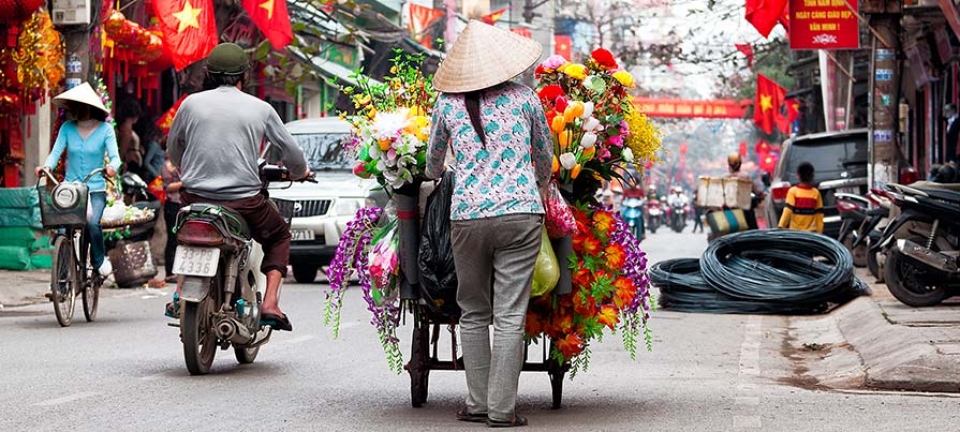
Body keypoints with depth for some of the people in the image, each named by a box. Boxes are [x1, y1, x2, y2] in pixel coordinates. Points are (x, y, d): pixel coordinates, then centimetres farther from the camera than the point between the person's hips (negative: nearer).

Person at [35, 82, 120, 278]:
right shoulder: (67, 128, 4)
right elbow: (56, 152, -3)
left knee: (92, 223, -26)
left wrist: (112, 166, -33)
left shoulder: (105, 129, -2)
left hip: (95, 189, -2)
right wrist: (46, 166, -25)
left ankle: (99, 262, -1)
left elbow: (115, 155, -9)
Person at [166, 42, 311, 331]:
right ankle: (270, 304, 6)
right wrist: (299, 172, 33)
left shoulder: (192, 103, 3)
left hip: (195, 197, 2)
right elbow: (291, 151, 9)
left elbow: (172, 148, 17)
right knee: (279, 237, 24)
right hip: (244, 200, -2)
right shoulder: (260, 109, 1)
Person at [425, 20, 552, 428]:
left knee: (473, 313, 13)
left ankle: (477, 403, 13)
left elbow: (432, 162, 20)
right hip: (521, 213, -1)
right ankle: (502, 409, -1)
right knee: (510, 316, -1)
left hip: (467, 215, 1)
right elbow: (545, 157, 17)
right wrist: (539, 190, 37)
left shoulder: (447, 103, 6)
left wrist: (432, 179, 43)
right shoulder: (524, 97, 4)